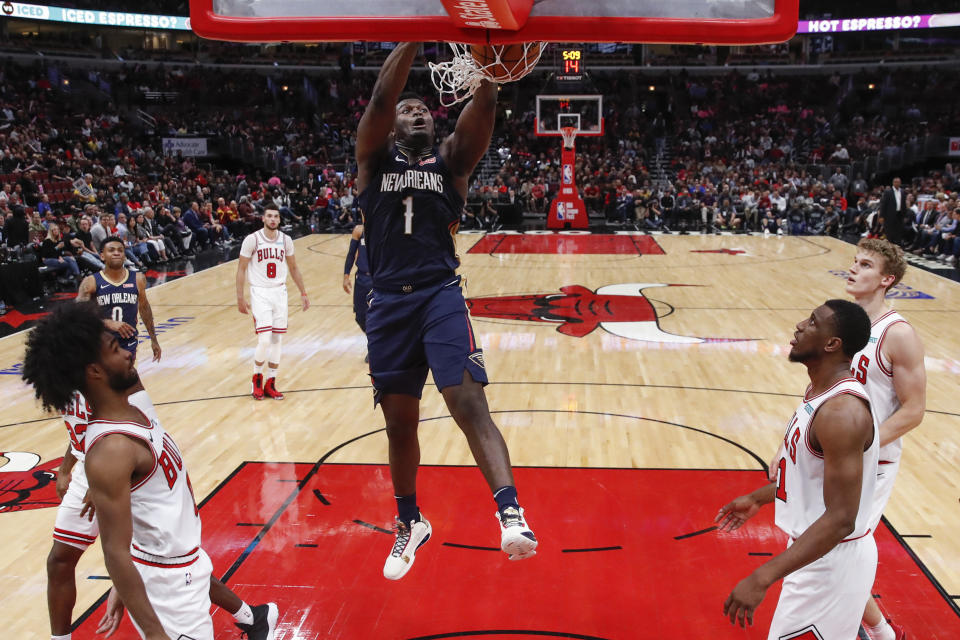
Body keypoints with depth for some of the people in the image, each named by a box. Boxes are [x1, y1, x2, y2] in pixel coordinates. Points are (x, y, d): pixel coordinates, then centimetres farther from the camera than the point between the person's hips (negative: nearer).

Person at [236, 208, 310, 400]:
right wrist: (240, 298, -7)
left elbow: (293, 268, 16)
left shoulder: (286, 240, 4)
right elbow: (241, 269, -3)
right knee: (264, 340, -13)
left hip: (280, 292, 4)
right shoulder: (252, 240, -8)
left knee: (276, 340, 5)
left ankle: (270, 383, 15)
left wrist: (303, 293, 13)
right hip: (260, 293, -4)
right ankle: (257, 377, 11)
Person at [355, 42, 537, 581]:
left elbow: (485, 107, -7)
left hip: (441, 297, -1)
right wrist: (413, 38, -16)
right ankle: (410, 524, 30)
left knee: (469, 401, -20)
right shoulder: (376, 160, 10)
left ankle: (512, 514, -25)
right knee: (399, 421, 10)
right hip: (388, 303, 2)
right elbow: (380, 98, -8)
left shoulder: (451, 159, 10)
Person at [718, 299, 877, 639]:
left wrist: (762, 578, -33)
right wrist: (757, 498, 24)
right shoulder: (820, 390, 3)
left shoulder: (842, 411, -28)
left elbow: (840, 520, -30)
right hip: (816, 552, 9)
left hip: (831, 563, -9)